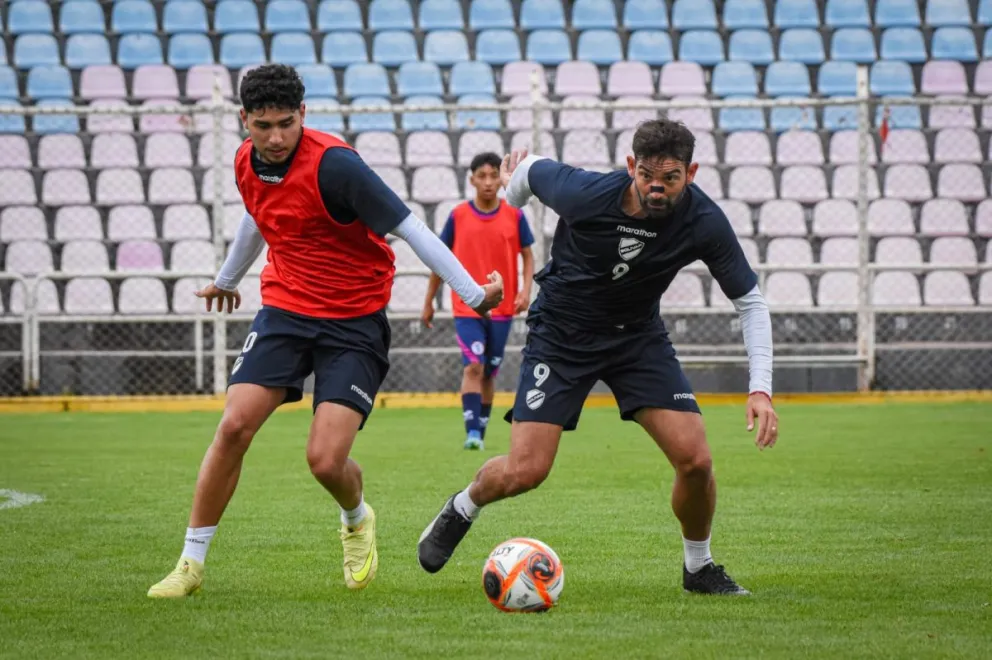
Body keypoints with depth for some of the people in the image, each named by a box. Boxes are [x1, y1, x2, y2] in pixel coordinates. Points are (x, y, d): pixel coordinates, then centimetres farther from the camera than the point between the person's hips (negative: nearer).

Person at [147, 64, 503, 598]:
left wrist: (473, 293, -20)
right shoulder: (247, 163, 0)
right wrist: (227, 279, 41)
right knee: (234, 426, -11)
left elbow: (408, 228, -20)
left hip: (354, 321, -5)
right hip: (284, 310, 5)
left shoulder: (333, 165, -22)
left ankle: (356, 520, 24)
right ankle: (191, 564, 1)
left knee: (325, 459, -14)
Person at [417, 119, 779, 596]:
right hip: (560, 334, -2)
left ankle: (699, 567, 14)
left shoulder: (704, 223, -21)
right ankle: (461, 511, 22)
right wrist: (511, 195, 18)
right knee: (525, 471, -13)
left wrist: (761, 389, -19)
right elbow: (531, 167, -6)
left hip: (638, 336, 2)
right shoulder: (584, 194, -28)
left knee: (695, 459, -13)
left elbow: (750, 301, -10)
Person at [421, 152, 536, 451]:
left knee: (489, 373, 9)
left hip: (502, 307, 2)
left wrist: (525, 290, -9)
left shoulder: (514, 216, 0)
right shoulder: (458, 216, -1)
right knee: (473, 366, -17)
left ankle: (481, 432, 22)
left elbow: (527, 257, 8)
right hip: (466, 306, -2)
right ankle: (472, 432, -21)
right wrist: (429, 302, 10)